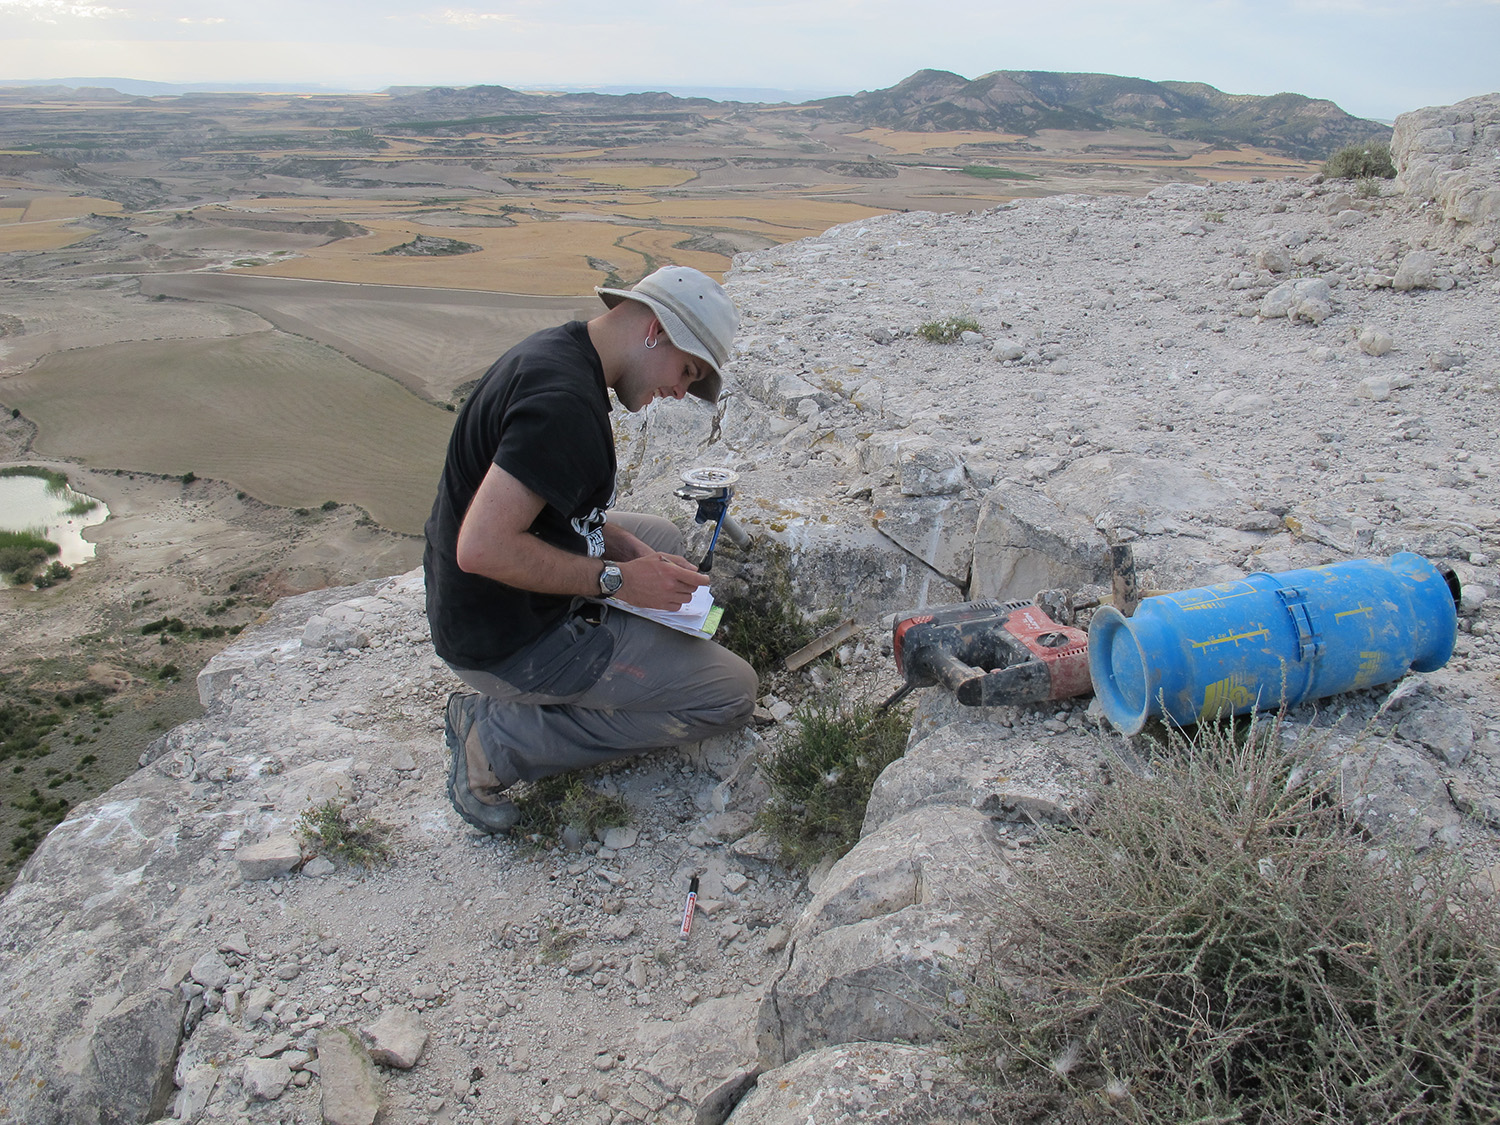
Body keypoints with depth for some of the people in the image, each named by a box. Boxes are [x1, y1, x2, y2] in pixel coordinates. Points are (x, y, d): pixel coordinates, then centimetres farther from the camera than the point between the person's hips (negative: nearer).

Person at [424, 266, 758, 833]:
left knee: (663, 537, 27)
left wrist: (634, 552, 3)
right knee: (730, 692, -7)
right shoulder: (564, 401, -27)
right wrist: (616, 578, -21)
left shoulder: (553, 350, 5)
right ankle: (499, 734, -4)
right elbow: (483, 547, -32)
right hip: (504, 640, -10)